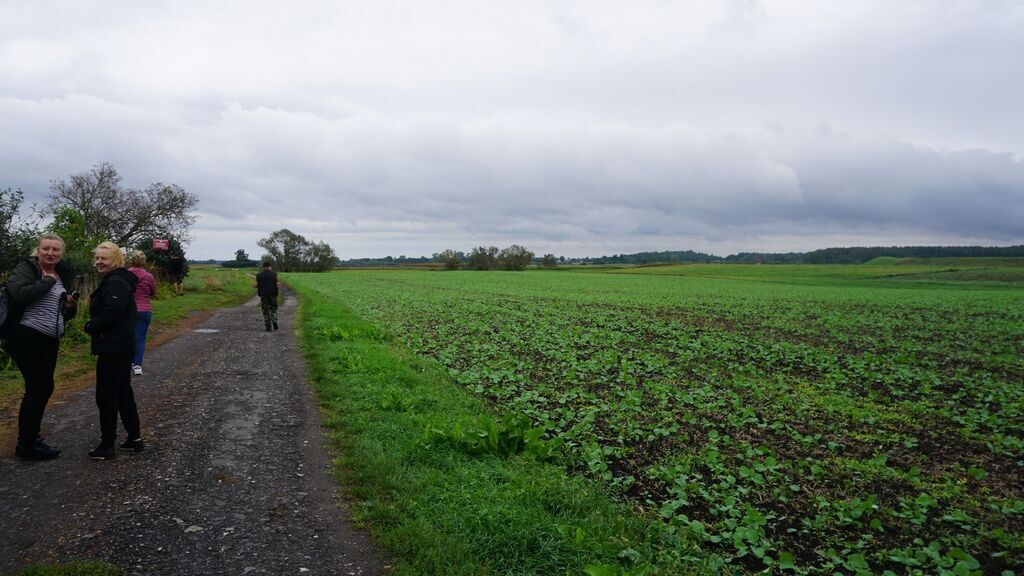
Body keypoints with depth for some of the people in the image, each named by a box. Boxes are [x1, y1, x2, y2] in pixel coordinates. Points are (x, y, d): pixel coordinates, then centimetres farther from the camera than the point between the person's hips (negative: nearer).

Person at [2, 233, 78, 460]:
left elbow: (64, 314, 22)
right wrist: (48, 280, -15)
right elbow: (20, 294, -27)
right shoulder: (25, 269, -6)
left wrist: (71, 306, 0)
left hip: (50, 341, 8)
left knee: (39, 388, 13)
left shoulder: (64, 276, 14)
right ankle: (27, 446, 7)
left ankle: (28, 440, 26)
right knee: (41, 388, -6)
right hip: (27, 337, -8)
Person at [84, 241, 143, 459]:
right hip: (120, 346, 11)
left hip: (113, 348, -11)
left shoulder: (116, 283, -16)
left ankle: (107, 445, 6)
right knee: (122, 392, 16)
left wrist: (90, 327, -10)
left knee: (106, 395, -3)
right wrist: (93, 325, 1)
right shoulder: (111, 281, 17)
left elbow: (112, 313, -26)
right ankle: (135, 437, 24)